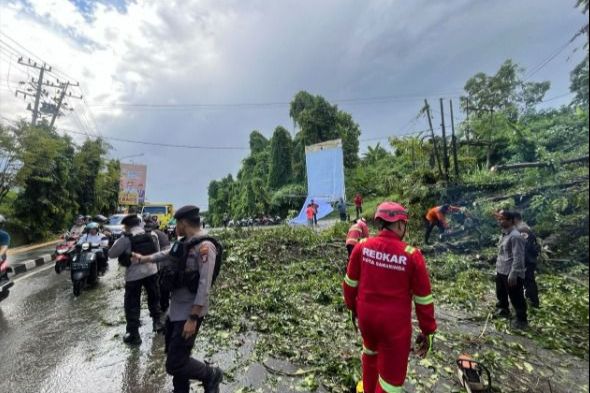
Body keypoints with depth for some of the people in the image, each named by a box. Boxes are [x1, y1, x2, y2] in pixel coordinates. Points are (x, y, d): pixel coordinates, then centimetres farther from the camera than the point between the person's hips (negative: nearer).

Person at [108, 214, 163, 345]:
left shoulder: (126, 239, -13)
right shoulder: (152, 235, 0)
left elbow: (111, 254, -2)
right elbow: (157, 252, 8)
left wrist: (117, 242, 12)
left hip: (134, 274, -4)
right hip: (151, 271, 4)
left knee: (132, 305, 10)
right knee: (154, 298, 23)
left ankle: (133, 335, 17)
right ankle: (157, 321, 37)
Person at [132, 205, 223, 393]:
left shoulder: (204, 247, -23)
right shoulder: (184, 243, 5)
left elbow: (204, 286, -26)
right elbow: (165, 255, 26)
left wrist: (193, 318, -25)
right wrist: (142, 259, 36)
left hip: (188, 314, -9)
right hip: (175, 310, 9)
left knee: (174, 364, -3)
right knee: (175, 357, 20)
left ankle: (211, 375, 20)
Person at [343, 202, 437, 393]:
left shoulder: (362, 247, -12)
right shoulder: (412, 255, -20)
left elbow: (350, 283, 0)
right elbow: (423, 299, -9)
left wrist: (352, 306, 18)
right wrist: (428, 331, 5)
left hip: (365, 315, 5)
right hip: (395, 323, -4)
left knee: (370, 350, 34)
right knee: (392, 376, 17)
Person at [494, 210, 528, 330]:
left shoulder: (515, 236, -22)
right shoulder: (504, 234, 8)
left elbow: (518, 258, -24)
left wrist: (513, 275, -24)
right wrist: (498, 268, 20)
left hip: (512, 274, -10)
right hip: (501, 272, 10)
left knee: (516, 298, 6)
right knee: (501, 294, 26)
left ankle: (521, 320, 22)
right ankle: (503, 310, 47)